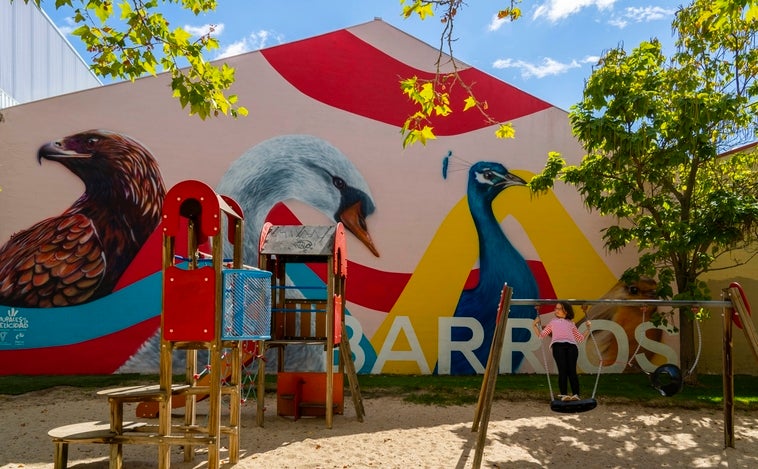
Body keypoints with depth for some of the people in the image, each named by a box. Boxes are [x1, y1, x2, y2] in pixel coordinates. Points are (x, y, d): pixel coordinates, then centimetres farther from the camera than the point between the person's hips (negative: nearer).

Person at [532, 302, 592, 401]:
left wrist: (588, 328, 22)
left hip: (571, 345, 1)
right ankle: (563, 394, -28)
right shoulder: (552, 322, 35)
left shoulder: (571, 323, 36)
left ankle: (576, 394, -28)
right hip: (557, 345, -1)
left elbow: (581, 338, 30)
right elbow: (541, 335, 27)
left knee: (572, 370, -19)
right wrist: (535, 325, 17)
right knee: (563, 369, -21)